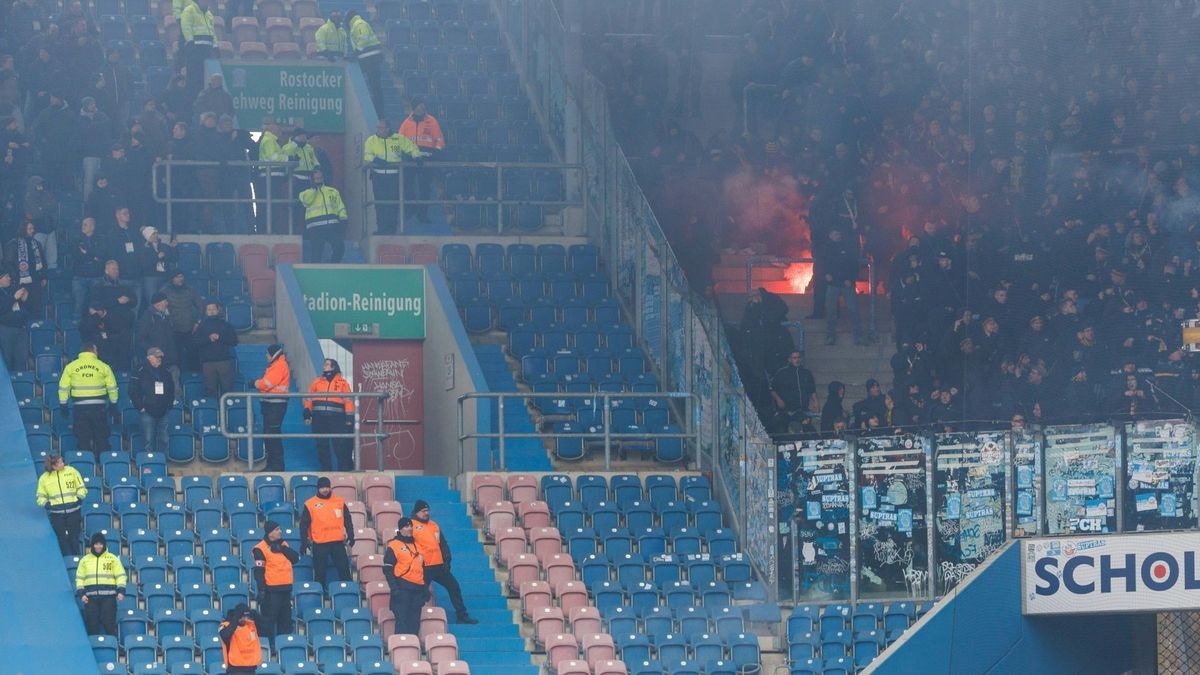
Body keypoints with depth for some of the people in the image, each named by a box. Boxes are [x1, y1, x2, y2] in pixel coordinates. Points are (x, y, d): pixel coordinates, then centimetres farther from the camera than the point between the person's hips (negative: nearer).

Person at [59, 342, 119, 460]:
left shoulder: (71, 367, 2)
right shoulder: (103, 367, 1)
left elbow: (63, 388, 3)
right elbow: (112, 387, 5)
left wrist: (63, 405, 11)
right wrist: (113, 404, 17)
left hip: (80, 407, 0)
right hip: (99, 406, 0)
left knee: (82, 438, 6)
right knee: (101, 437, 9)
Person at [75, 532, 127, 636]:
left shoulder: (112, 559, 8)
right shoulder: (85, 560, 13)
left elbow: (120, 576, 5)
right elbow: (79, 578, 12)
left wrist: (121, 591, -8)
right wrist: (81, 594, 0)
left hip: (108, 596, -2)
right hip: (90, 597, 2)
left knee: (109, 624, -6)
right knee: (92, 625, 1)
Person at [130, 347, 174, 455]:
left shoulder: (165, 373, 12)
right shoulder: (141, 373, -3)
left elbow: (171, 390, 23)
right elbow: (133, 392, -5)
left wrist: (169, 405, 12)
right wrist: (140, 407, -9)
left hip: (163, 412, 5)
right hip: (148, 412, -5)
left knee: (163, 440, 7)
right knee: (149, 440, -5)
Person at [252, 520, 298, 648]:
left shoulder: (283, 544, 14)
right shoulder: (260, 549, -9)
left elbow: (296, 558, 3)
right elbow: (259, 571, -13)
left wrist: (283, 549, -10)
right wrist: (261, 590, -20)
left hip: (285, 589, 7)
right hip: (271, 590, -7)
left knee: (286, 618, 13)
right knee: (268, 619, -6)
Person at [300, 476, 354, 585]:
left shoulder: (340, 502, 6)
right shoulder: (310, 504, -1)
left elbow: (347, 521, 11)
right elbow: (304, 525, 0)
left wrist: (350, 536, 3)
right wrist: (304, 543, -5)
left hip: (338, 542, 2)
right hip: (319, 544, -2)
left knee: (344, 569, 3)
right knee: (319, 572, 4)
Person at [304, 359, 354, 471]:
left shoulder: (342, 383, 8)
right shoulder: (316, 382, 16)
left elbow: (348, 401, 4)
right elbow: (308, 399, 15)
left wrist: (349, 418, -3)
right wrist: (307, 414, 4)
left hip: (336, 418, -3)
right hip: (319, 418, 3)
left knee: (340, 445, -7)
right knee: (322, 446, 4)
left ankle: (343, 469, -1)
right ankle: (325, 469, 11)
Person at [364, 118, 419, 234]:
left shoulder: (399, 139, 6)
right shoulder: (371, 141, 7)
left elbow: (411, 146, 11)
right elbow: (366, 154, -4)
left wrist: (416, 155, -6)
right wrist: (374, 159, -24)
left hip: (394, 176, -1)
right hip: (379, 176, 1)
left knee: (393, 202, -2)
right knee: (380, 202, -1)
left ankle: (391, 228, 5)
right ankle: (381, 228, 5)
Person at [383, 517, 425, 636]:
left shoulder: (416, 546, 17)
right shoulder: (393, 546, -3)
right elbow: (387, 569, -8)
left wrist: (425, 588, 18)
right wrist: (394, 589, -16)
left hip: (418, 589, 6)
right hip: (402, 589, -6)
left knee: (415, 623, 5)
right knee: (402, 621, -10)